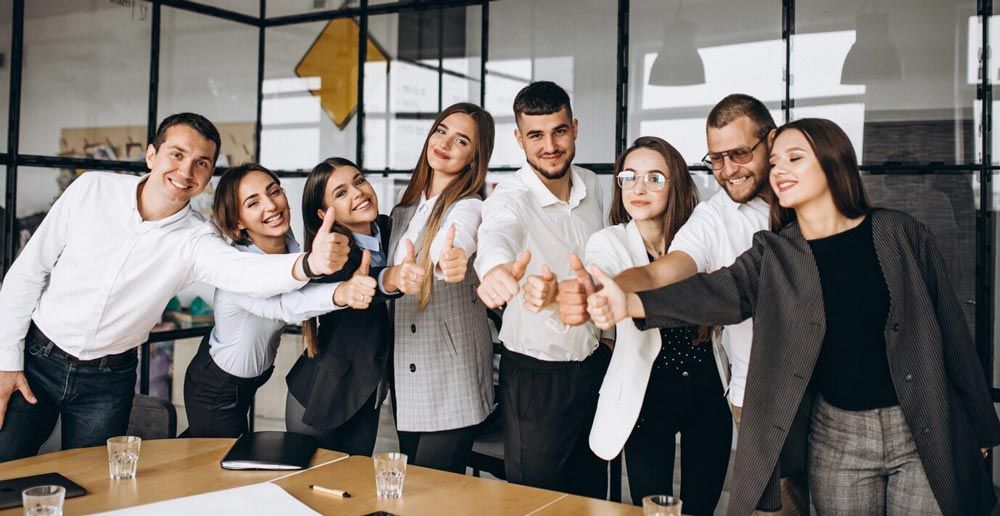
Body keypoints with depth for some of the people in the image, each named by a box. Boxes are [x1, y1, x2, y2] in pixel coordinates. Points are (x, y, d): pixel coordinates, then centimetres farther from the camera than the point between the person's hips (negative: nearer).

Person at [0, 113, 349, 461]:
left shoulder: (196, 240, -15)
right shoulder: (92, 190, -12)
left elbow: (247, 271, -37)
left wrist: (309, 263, -59)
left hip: (108, 381, 0)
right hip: (37, 358, 0)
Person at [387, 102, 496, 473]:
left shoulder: (469, 208, -14)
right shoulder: (406, 208, 9)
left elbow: (454, 245, -38)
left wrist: (452, 260, -58)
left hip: (452, 383, -7)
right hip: (405, 371, 7)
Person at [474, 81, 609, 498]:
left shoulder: (593, 186, 0)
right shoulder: (510, 197, -19)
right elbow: (496, 234, -44)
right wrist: (497, 267, -66)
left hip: (595, 365, 5)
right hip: (535, 375, -5)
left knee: (593, 497, 18)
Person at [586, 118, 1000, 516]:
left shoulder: (899, 233, -2)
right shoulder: (774, 255, -1)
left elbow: (949, 327, 3)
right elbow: (719, 291, -20)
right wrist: (630, 302, -38)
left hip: (927, 434, 0)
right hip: (838, 441, 1)